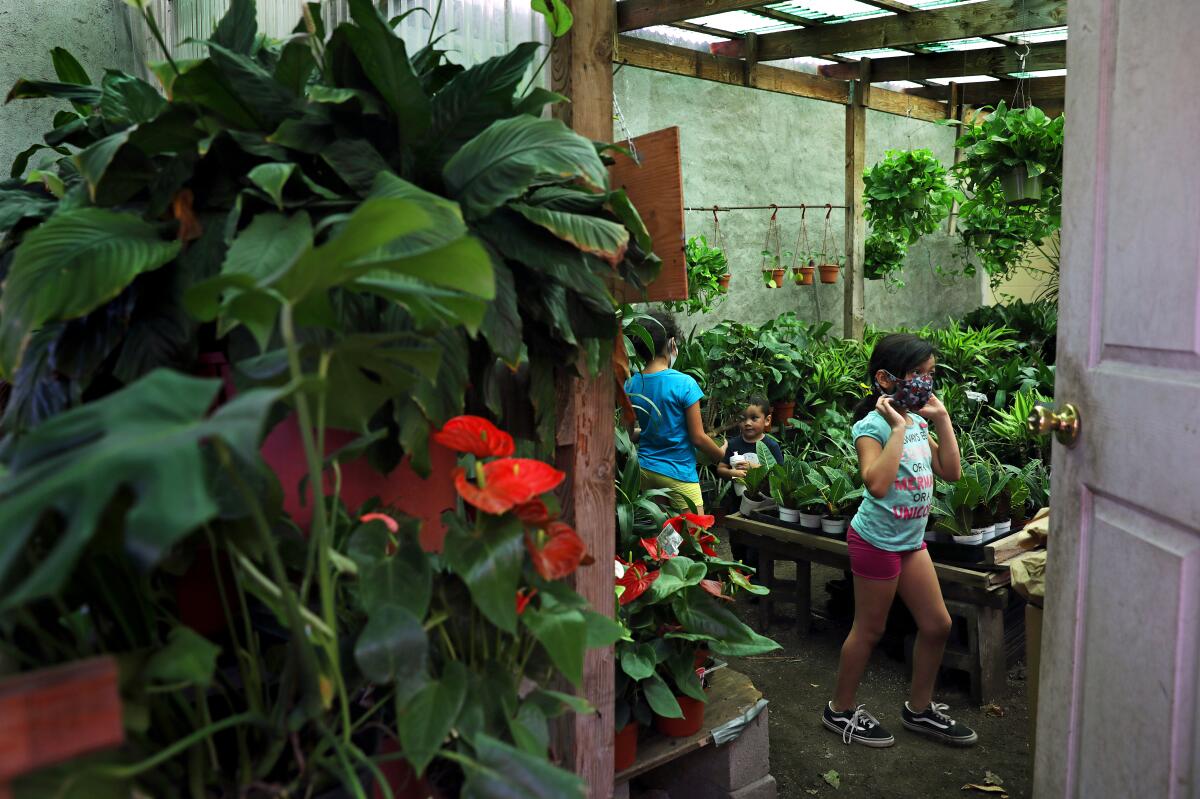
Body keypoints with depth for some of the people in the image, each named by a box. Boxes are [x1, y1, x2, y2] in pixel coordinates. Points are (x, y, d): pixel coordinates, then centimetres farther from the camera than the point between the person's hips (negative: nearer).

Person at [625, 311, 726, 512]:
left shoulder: (630, 385, 0)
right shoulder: (684, 384, -15)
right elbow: (698, 437, -11)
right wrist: (720, 453, 7)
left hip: (644, 470, 6)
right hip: (678, 475, -6)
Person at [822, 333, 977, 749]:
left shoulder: (918, 421, 6)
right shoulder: (872, 426, -19)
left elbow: (951, 471, 5)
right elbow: (876, 483, -34)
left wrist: (941, 419, 0)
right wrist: (898, 427, -29)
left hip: (911, 540, 8)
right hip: (878, 539, -8)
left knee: (937, 625, 13)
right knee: (869, 630, 5)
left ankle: (919, 708, 32)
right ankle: (840, 710, 24)